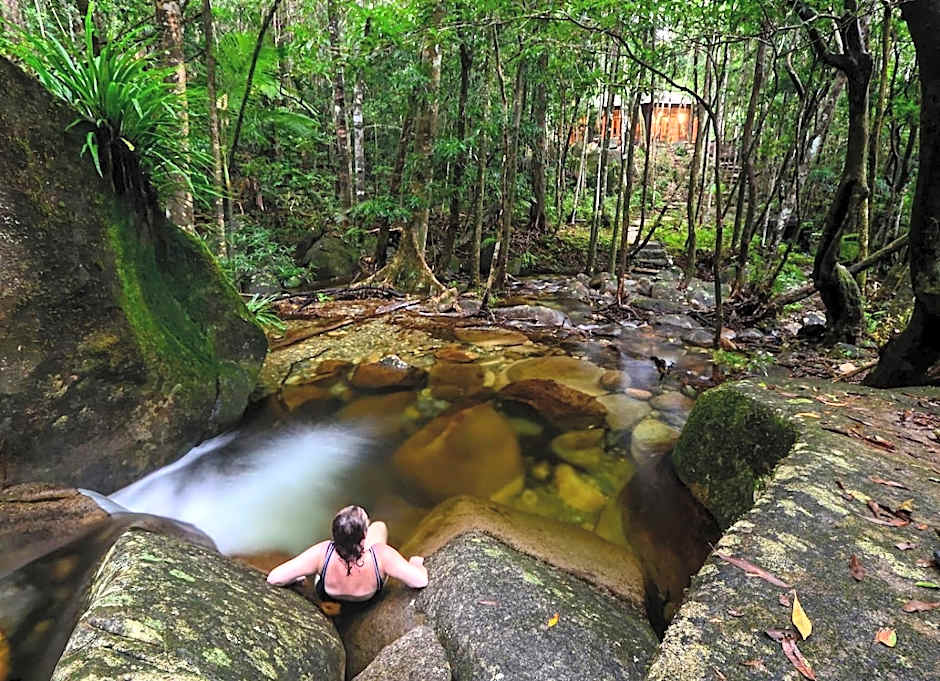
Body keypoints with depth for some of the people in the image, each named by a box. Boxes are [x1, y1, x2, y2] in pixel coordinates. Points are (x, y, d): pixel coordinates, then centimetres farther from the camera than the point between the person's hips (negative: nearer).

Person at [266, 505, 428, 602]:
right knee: (379, 526, 17)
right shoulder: (381, 555, -44)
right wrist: (416, 562, -16)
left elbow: (274, 579, -36)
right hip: (370, 600, 0)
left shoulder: (322, 553, -42)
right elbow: (421, 581, -39)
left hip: (327, 598, 1)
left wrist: (297, 577, -13)